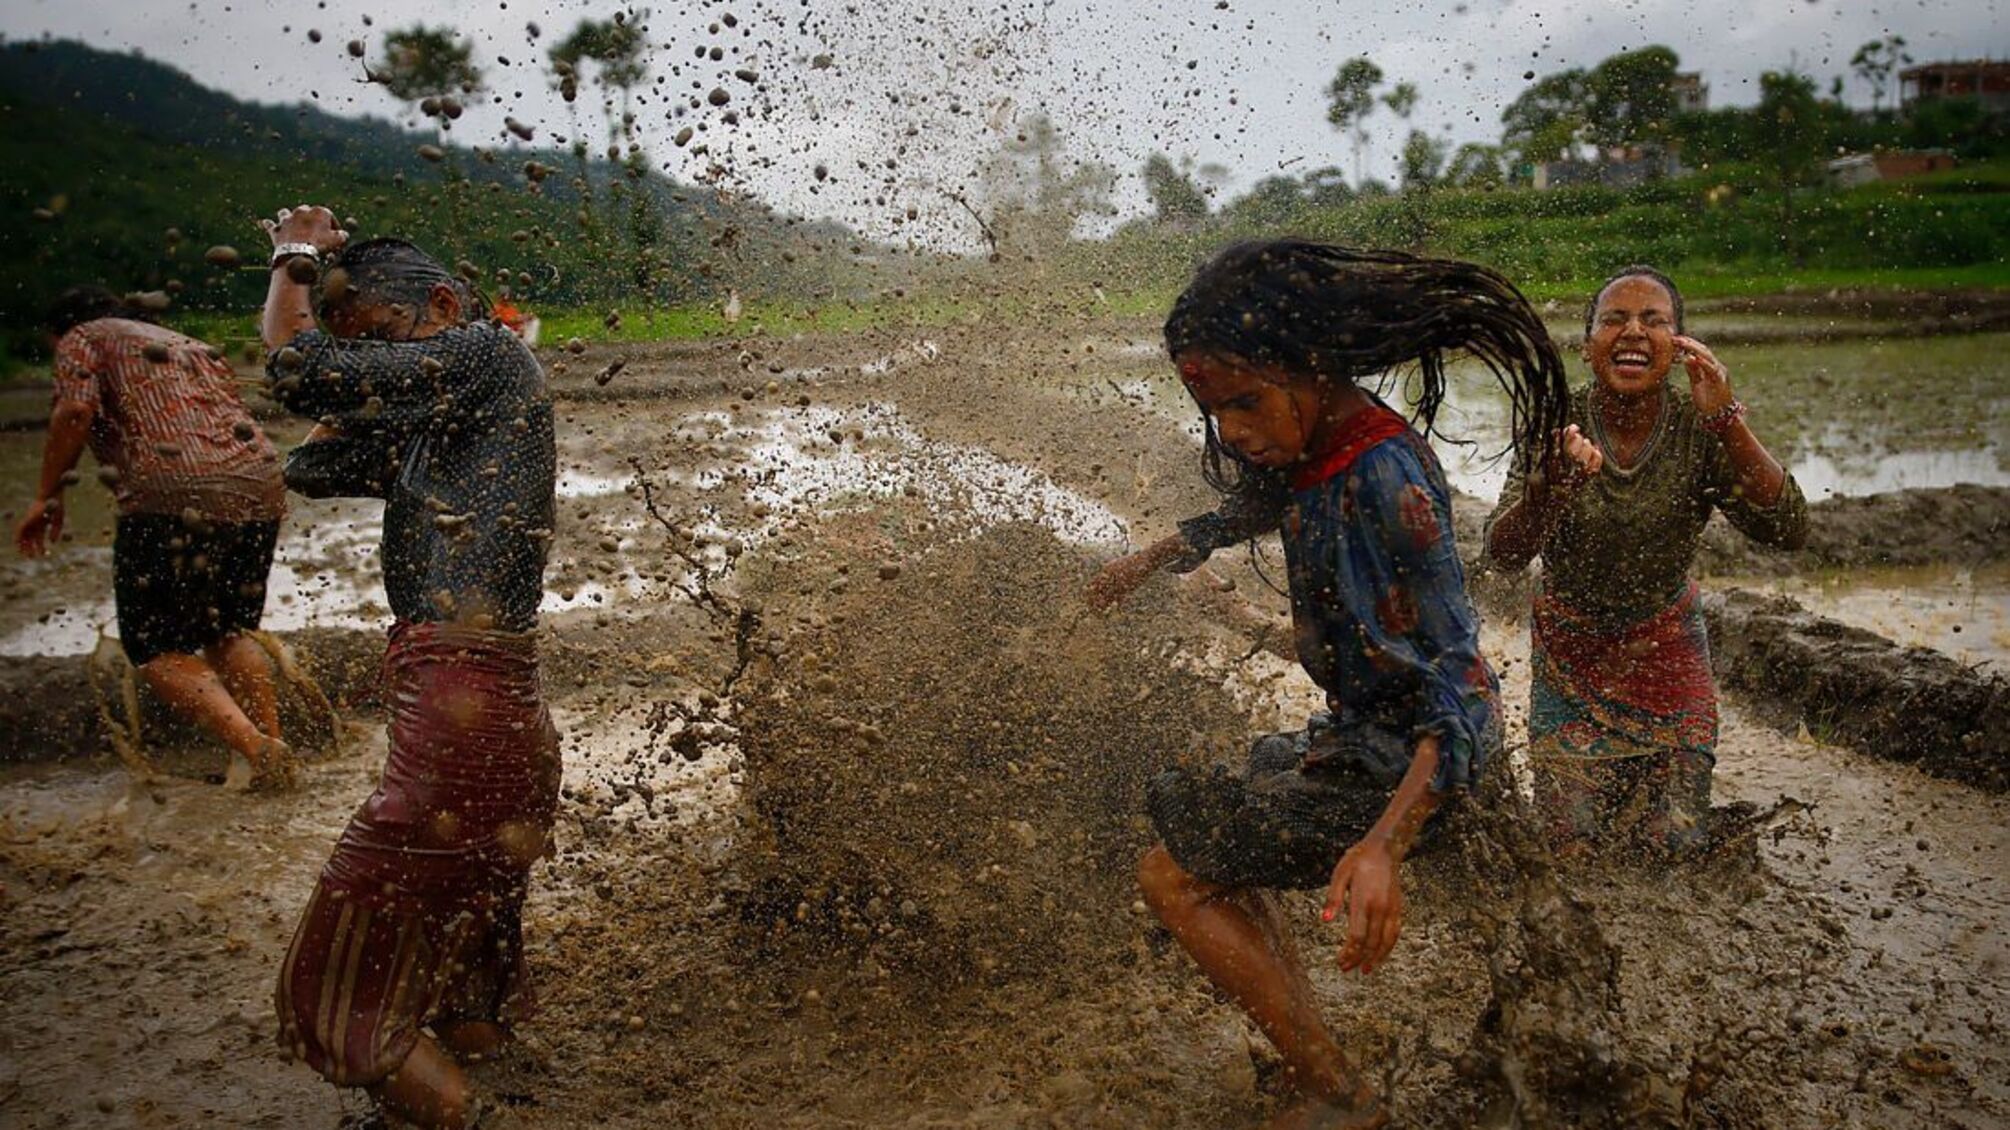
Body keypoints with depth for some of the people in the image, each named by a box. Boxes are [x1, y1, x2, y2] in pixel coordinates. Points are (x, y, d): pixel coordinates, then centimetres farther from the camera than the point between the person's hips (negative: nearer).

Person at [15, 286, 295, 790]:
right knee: (232, 632, 23)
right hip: (259, 485, 7)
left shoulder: (83, 338, 15)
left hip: (173, 495, -6)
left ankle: (252, 748, -13)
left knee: (154, 647, 5)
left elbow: (76, 410, -3)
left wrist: (47, 496, 2)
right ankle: (274, 751, 16)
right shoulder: (195, 346, 34)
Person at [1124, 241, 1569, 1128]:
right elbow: (1251, 509, 23)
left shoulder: (1380, 479, -29)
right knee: (1213, 854, 24)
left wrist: (1384, 843, -44)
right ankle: (1306, 1048, 24)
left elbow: (1457, 682, -32)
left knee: (1174, 879, -7)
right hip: (1365, 732, 10)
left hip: (1403, 759, -10)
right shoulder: (1318, 448, -1)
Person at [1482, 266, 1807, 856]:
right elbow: (1504, 554, -25)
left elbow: (1788, 531, -25)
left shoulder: (1699, 430, -15)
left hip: (1668, 652, 1)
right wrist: (1552, 484, -45)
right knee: (1573, 841, 4)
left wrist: (1728, 423, -35)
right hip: (1570, 653, -1)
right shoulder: (1556, 424, -18)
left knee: (1675, 840, 6)